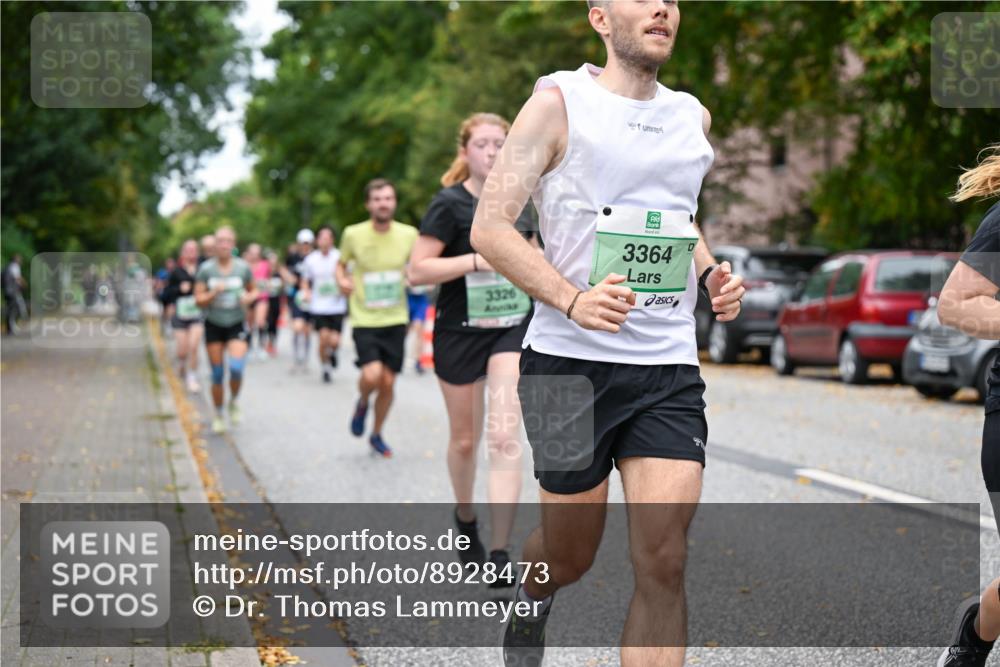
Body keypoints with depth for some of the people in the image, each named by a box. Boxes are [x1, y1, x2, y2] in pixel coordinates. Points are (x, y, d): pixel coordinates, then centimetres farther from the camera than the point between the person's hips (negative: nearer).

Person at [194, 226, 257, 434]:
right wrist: (214, 293, -22)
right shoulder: (206, 269, -5)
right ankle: (218, 415, 22)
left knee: (236, 368, -19)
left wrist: (249, 297, -10)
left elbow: (253, 290, 12)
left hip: (237, 325, 0)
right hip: (213, 325, 0)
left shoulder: (242, 267, -2)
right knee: (217, 374, 4)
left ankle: (233, 402, 10)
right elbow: (199, 300, -4)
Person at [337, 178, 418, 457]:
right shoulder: (353, 234, -7)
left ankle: (377, 435, 30)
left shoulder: (408, 235, -3)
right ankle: (362, 403, 16)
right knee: (371, 375, -20)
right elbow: (341, 264, 10)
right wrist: (342, 280, -12)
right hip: (364, 319, -2)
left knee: (388, 382, 6)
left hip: (395, 320, 2)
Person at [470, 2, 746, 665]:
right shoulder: (559, 102, -3)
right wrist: (572, 299, -21)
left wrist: (710, 272, 9)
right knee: (569, 558, 10)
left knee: (663, 564, -9)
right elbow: (489, 226, -8)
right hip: (571, 362, -4)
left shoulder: (693, 116, 14)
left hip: (670, 369, 4)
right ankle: (530, 597, 46)